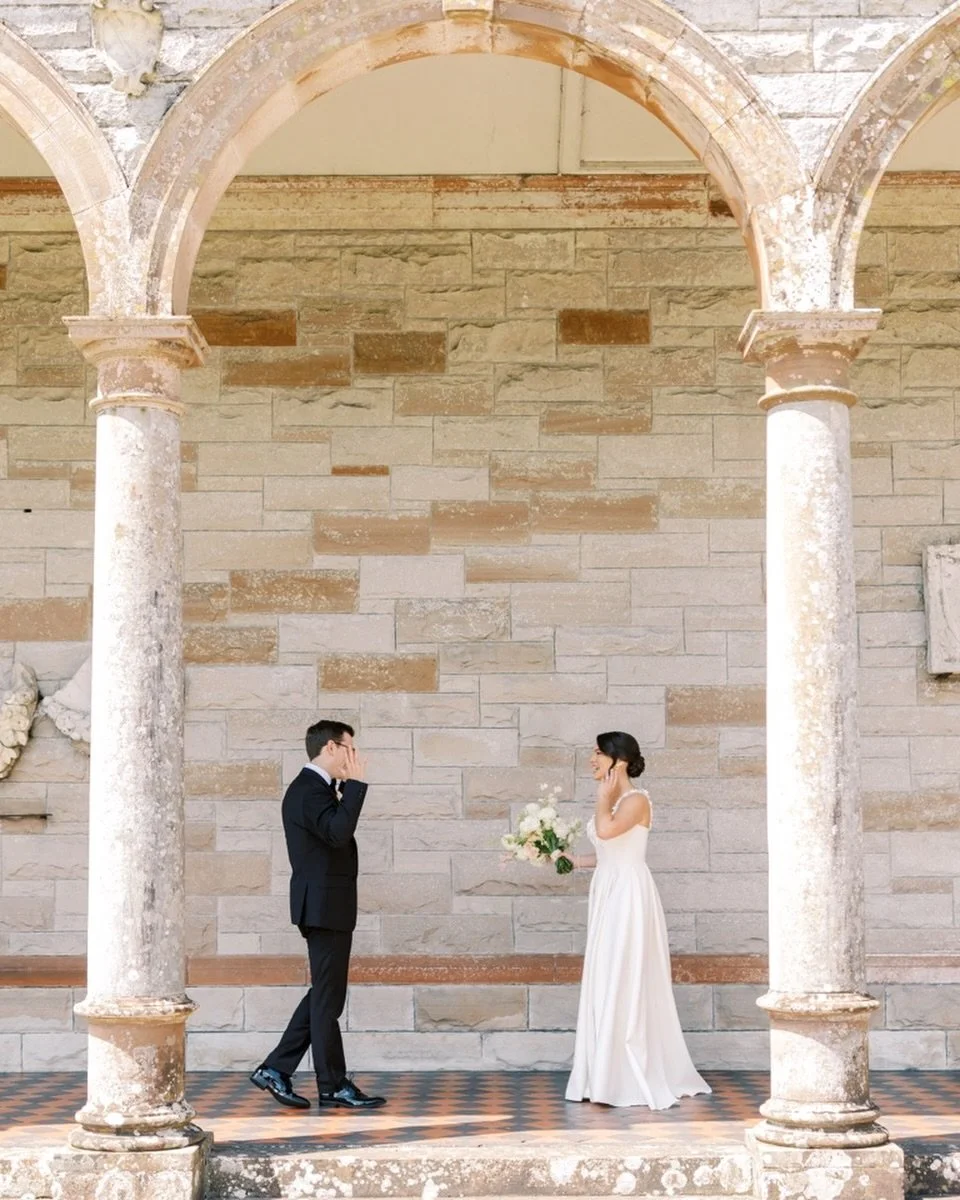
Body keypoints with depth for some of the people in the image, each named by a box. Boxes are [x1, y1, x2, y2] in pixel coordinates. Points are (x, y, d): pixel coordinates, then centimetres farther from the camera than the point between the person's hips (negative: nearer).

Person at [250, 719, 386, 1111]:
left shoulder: (313, 788, 18)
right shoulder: (309, 790, -15)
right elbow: (338, 832, -31)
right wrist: (355, 783, -25)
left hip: (326, 907, 11)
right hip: (325, 907, -11)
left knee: (323, 996, 13)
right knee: (327, 998, -3)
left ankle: (276, 1069, 14)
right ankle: (333, 1086, 5)